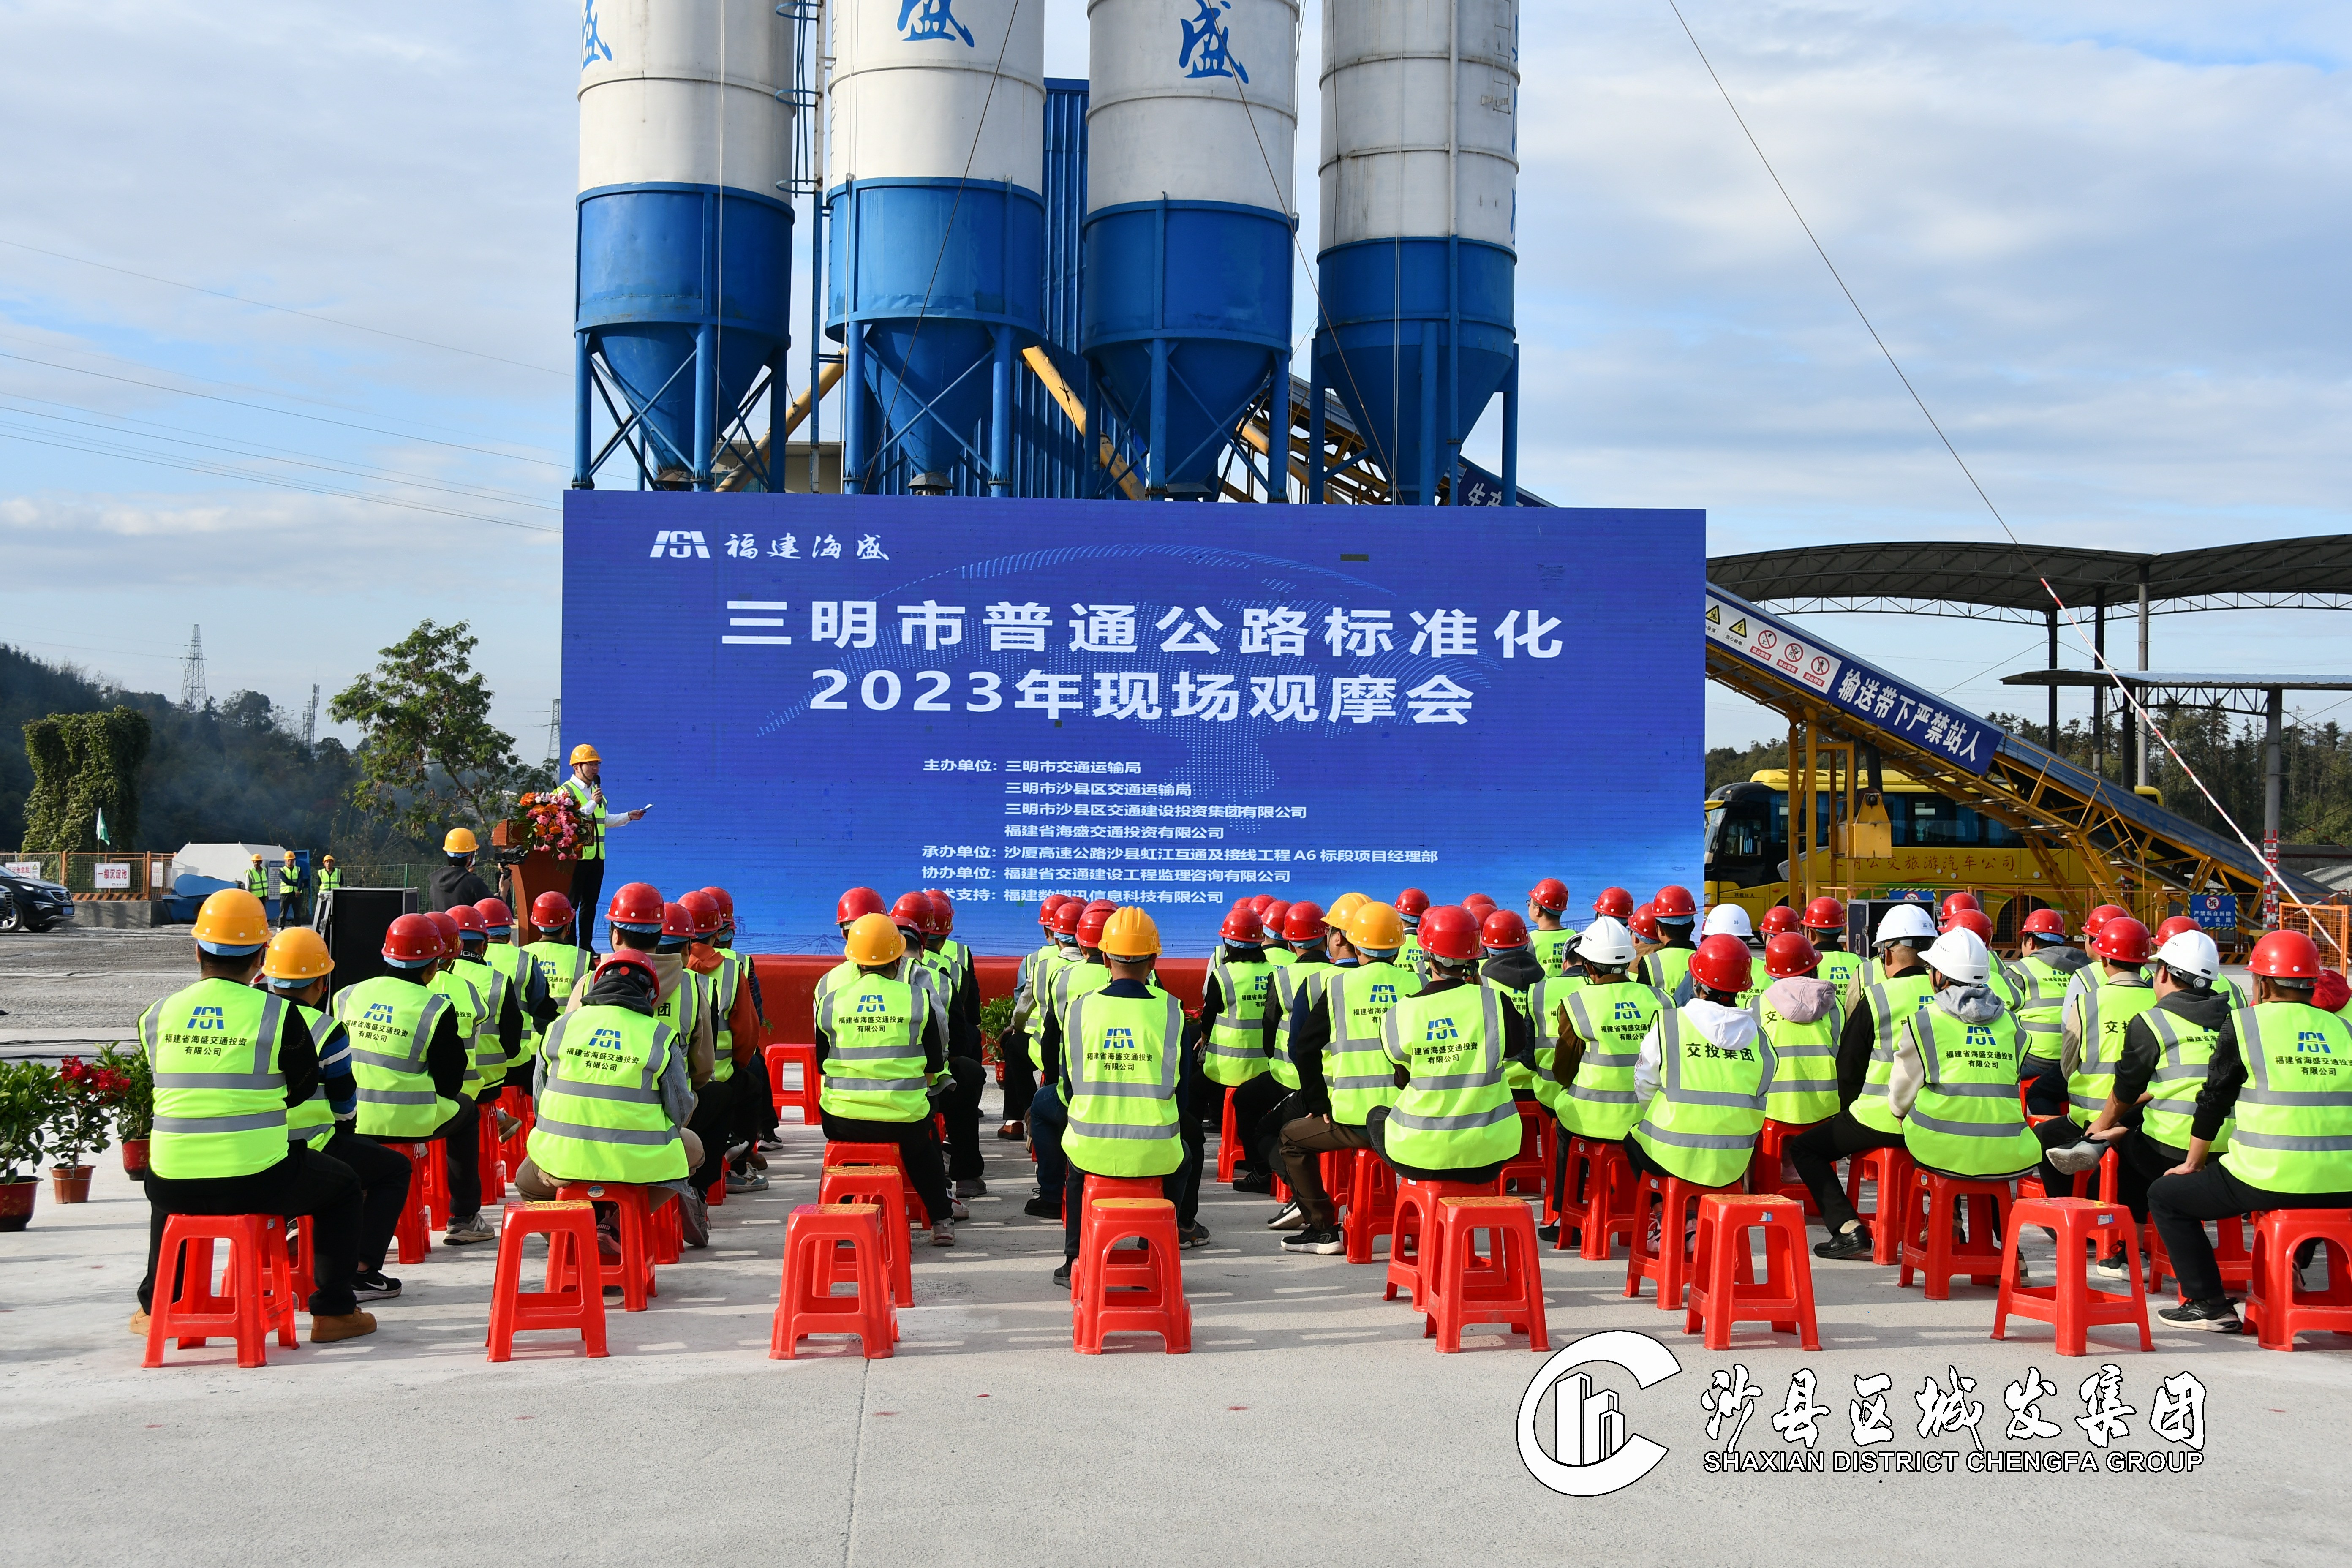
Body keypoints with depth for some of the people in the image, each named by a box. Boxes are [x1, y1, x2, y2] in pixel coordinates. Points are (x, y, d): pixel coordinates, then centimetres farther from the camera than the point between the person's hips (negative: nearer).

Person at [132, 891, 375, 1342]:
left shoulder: (157, 1014, 3)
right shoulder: (278, 1014, -8)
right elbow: (304, 1089, 6)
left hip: (176, 1186, 4)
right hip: (259, 1182, -4)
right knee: (343, 1186, 22)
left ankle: (154, 1306, 45)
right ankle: (333, 1312, 19)